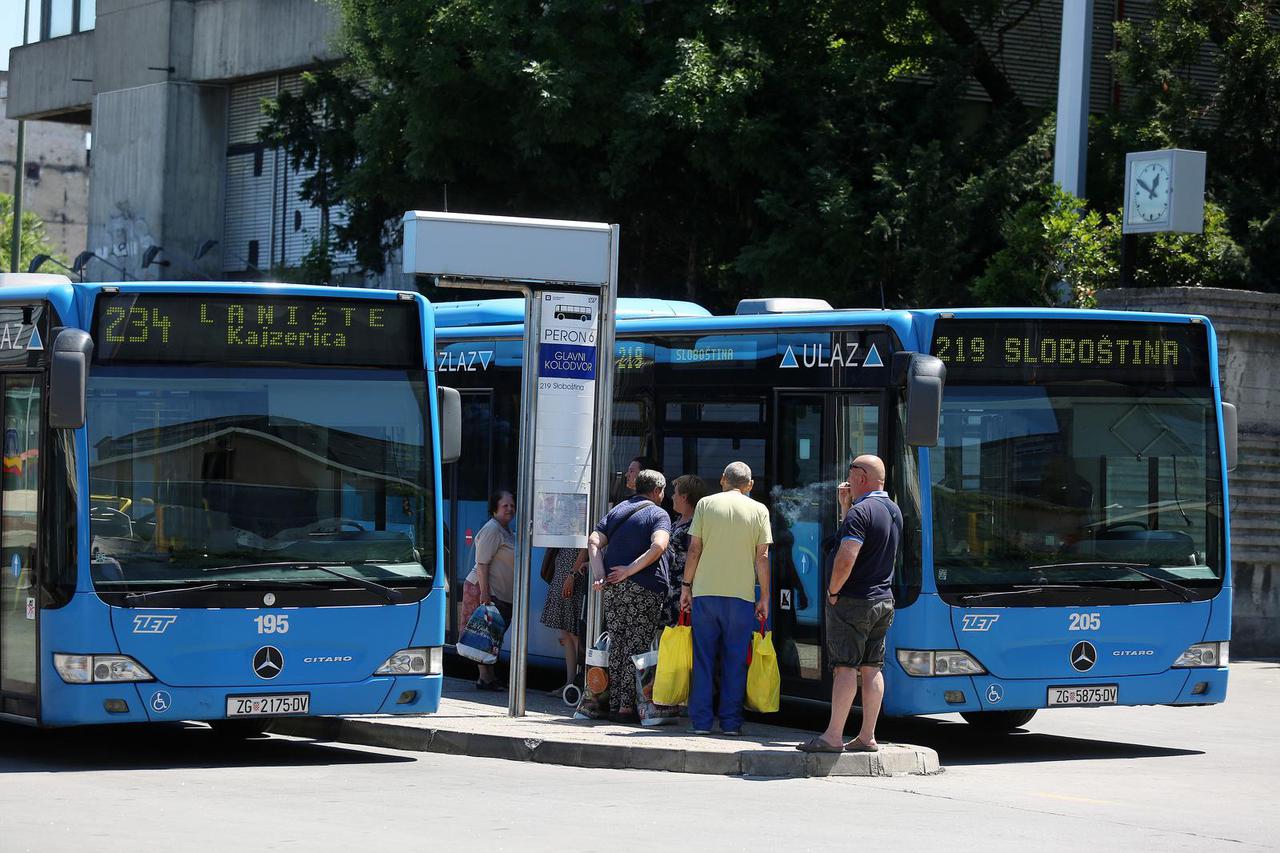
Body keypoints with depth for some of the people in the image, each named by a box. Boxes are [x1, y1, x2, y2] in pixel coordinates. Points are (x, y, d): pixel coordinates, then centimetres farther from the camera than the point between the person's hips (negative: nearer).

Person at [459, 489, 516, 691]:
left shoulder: (507, 531, 17)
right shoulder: (492, 529, -13)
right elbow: (482, 564, -19)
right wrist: (484, 593, -24)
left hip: (503, 594, 10)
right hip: (486, 590, -10)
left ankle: (488, 677, 17)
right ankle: (485, 678, -5)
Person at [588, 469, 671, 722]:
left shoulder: (617, 510, 16)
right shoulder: (658, 514, -2)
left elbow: (593, 541, 5)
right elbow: (658, 546, -21)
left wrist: (599, 574, -4)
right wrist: (630, 570, -18)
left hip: (612, 587, 6)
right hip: (643, 588, -6)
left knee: (616, 644, 12)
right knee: (637, 645, -3)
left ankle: (614, 704, 12)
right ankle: (627, 706, -7)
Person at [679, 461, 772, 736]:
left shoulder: (706, 504, 2)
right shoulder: (759, 510, 2)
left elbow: (694, 549, 1)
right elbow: (762, 558, 0)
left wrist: (686, 585, 9)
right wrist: (764, 597, 6)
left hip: (705, 591, 0)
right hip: (741, 593, 0)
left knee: (703, 658, 5)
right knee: (735, 661, 5)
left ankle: (701, 721, 3)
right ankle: (731, 721, 4)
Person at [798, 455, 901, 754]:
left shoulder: (860, 512, -16)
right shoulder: (894, 511, 12)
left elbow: (847, 558, -25)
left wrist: (833, 591, -12)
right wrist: (846, 506, 18)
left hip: (853, 602, -8)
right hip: (884, 600, 8)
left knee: (845, 667, -8)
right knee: (872, 668, 9)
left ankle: (833, 737, -8)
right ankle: (867, 737, 10)